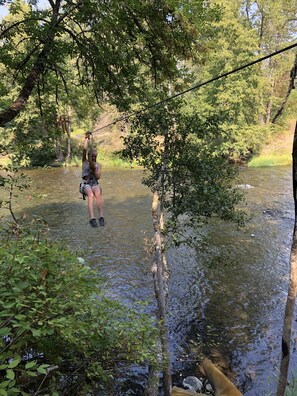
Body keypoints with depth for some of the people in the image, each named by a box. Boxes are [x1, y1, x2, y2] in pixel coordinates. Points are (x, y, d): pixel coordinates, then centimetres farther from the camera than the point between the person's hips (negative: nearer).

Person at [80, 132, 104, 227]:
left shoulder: (98, 165, 17)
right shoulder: (85, 162, 15)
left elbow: (98, 177, 2)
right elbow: (84, 150, 0)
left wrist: (94, 168, -11)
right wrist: (87, 139, -6)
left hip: (95, 184, 1)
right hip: (85, 184, -1)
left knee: (98, 193, -36)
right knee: (91, 195, -36)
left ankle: (101, 217, -39)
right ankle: (92, 218, -45)